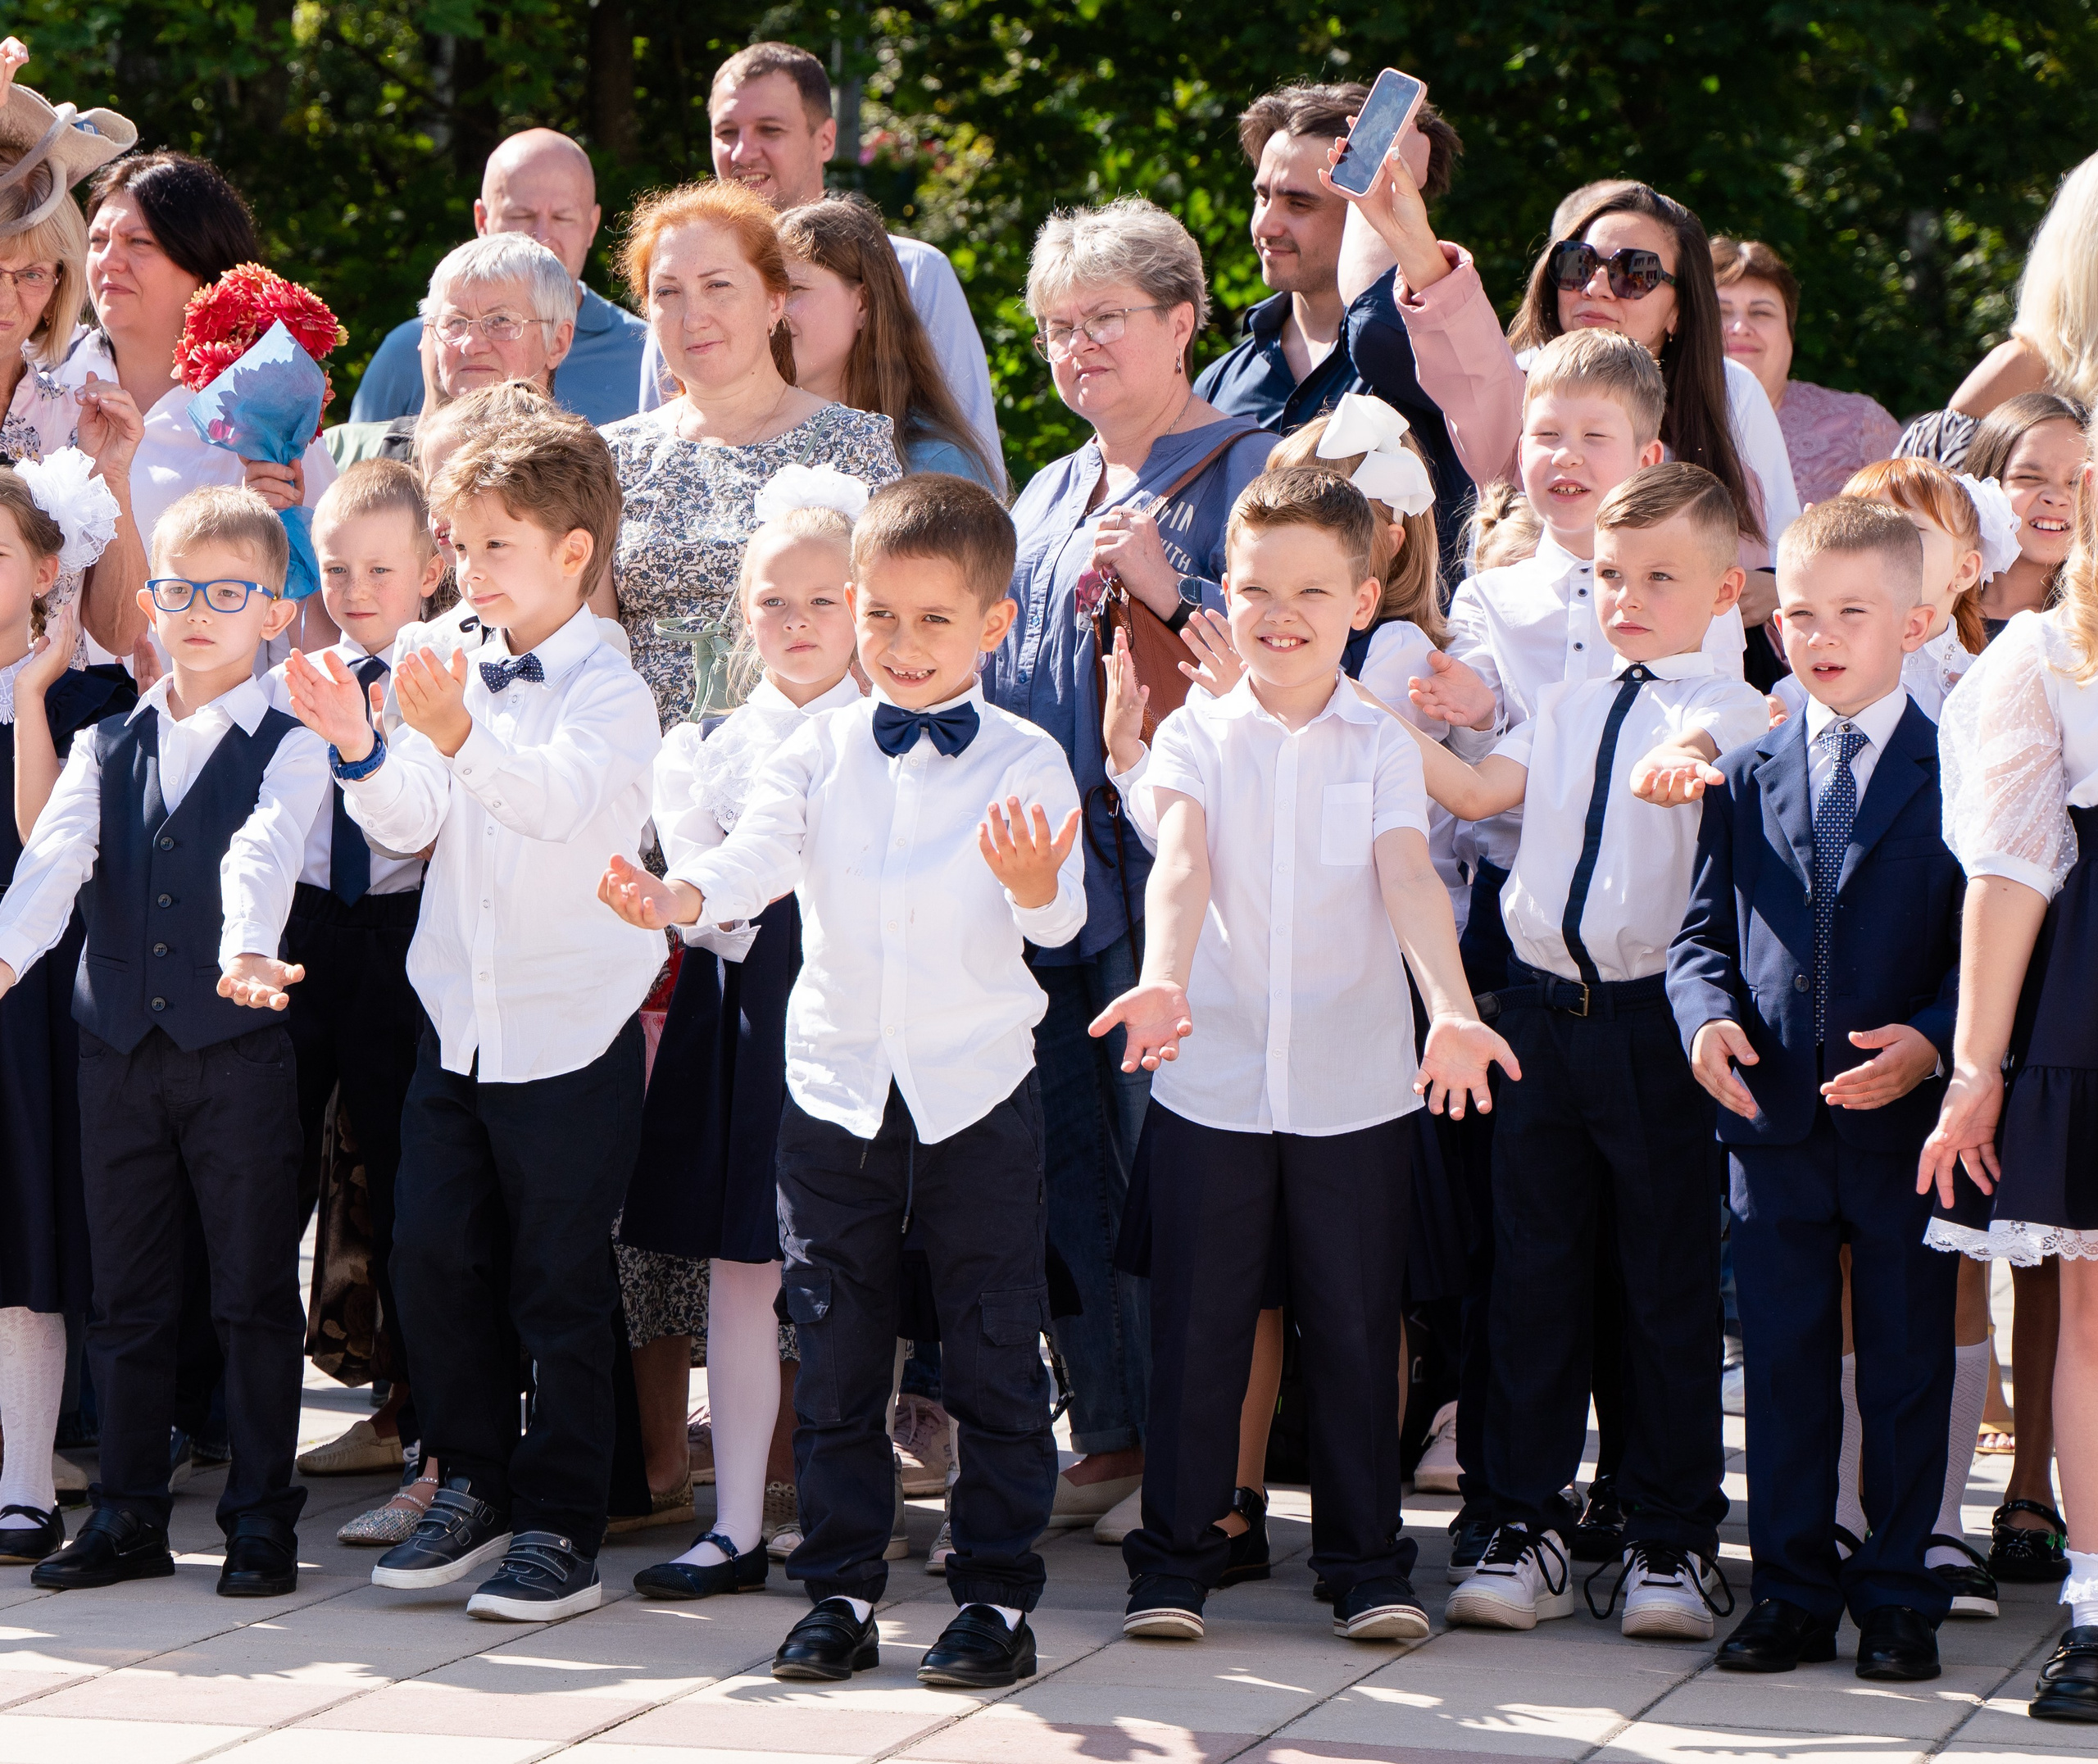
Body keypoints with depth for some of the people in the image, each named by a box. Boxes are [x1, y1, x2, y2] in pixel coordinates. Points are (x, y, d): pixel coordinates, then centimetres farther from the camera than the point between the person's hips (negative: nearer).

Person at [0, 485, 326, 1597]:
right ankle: (128, 1515, 17)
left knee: (255, 1294, 2)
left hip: (237, 1046, -4)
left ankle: (262, 1515, 9)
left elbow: (262, 854, -20)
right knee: (127, 1294, 9)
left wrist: (247, 949, -39)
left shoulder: (286, 750, -1)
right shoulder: (108, 746, 11)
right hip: (118, 1046, 4)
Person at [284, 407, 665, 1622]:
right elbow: (410, 823, 3)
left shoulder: (608, 691, -10)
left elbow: (564, 799, -29)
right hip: (461, 1019, 6)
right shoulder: (457, 676, 8)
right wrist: (360, 749, -16)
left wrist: (461, 736, -44)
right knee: (436, 1253, 8)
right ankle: (475, 1487, 22)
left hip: (572, 1030, -6)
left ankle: (564, 1525, 8)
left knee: (560, 1284, 0)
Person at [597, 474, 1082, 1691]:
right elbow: (755, 860, -10)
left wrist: (1037, 890, -35)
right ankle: (842, 1591, 17)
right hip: (836, 1088, 2)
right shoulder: (819, 754, 3)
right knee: (837, 1359, 8)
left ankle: (999, 1596, 11)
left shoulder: (1027, 764, -3)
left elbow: (1060, 924, -12)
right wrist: (681, 897, -30)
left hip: (976, 1089, -2)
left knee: (995, 1358, 3)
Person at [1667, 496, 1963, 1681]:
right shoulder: (1745, 778, 10)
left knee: (1908, 1371, 5)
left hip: (1905, 1126, -3)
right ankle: (1794, 1592, 16)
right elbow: (1704, 935, 11)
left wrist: (1930, 1041, -18)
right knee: (1784, 1369, 8)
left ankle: (1899, 1599, 13)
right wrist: (1710, 1016, -9)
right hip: (1776, 1126, 3)